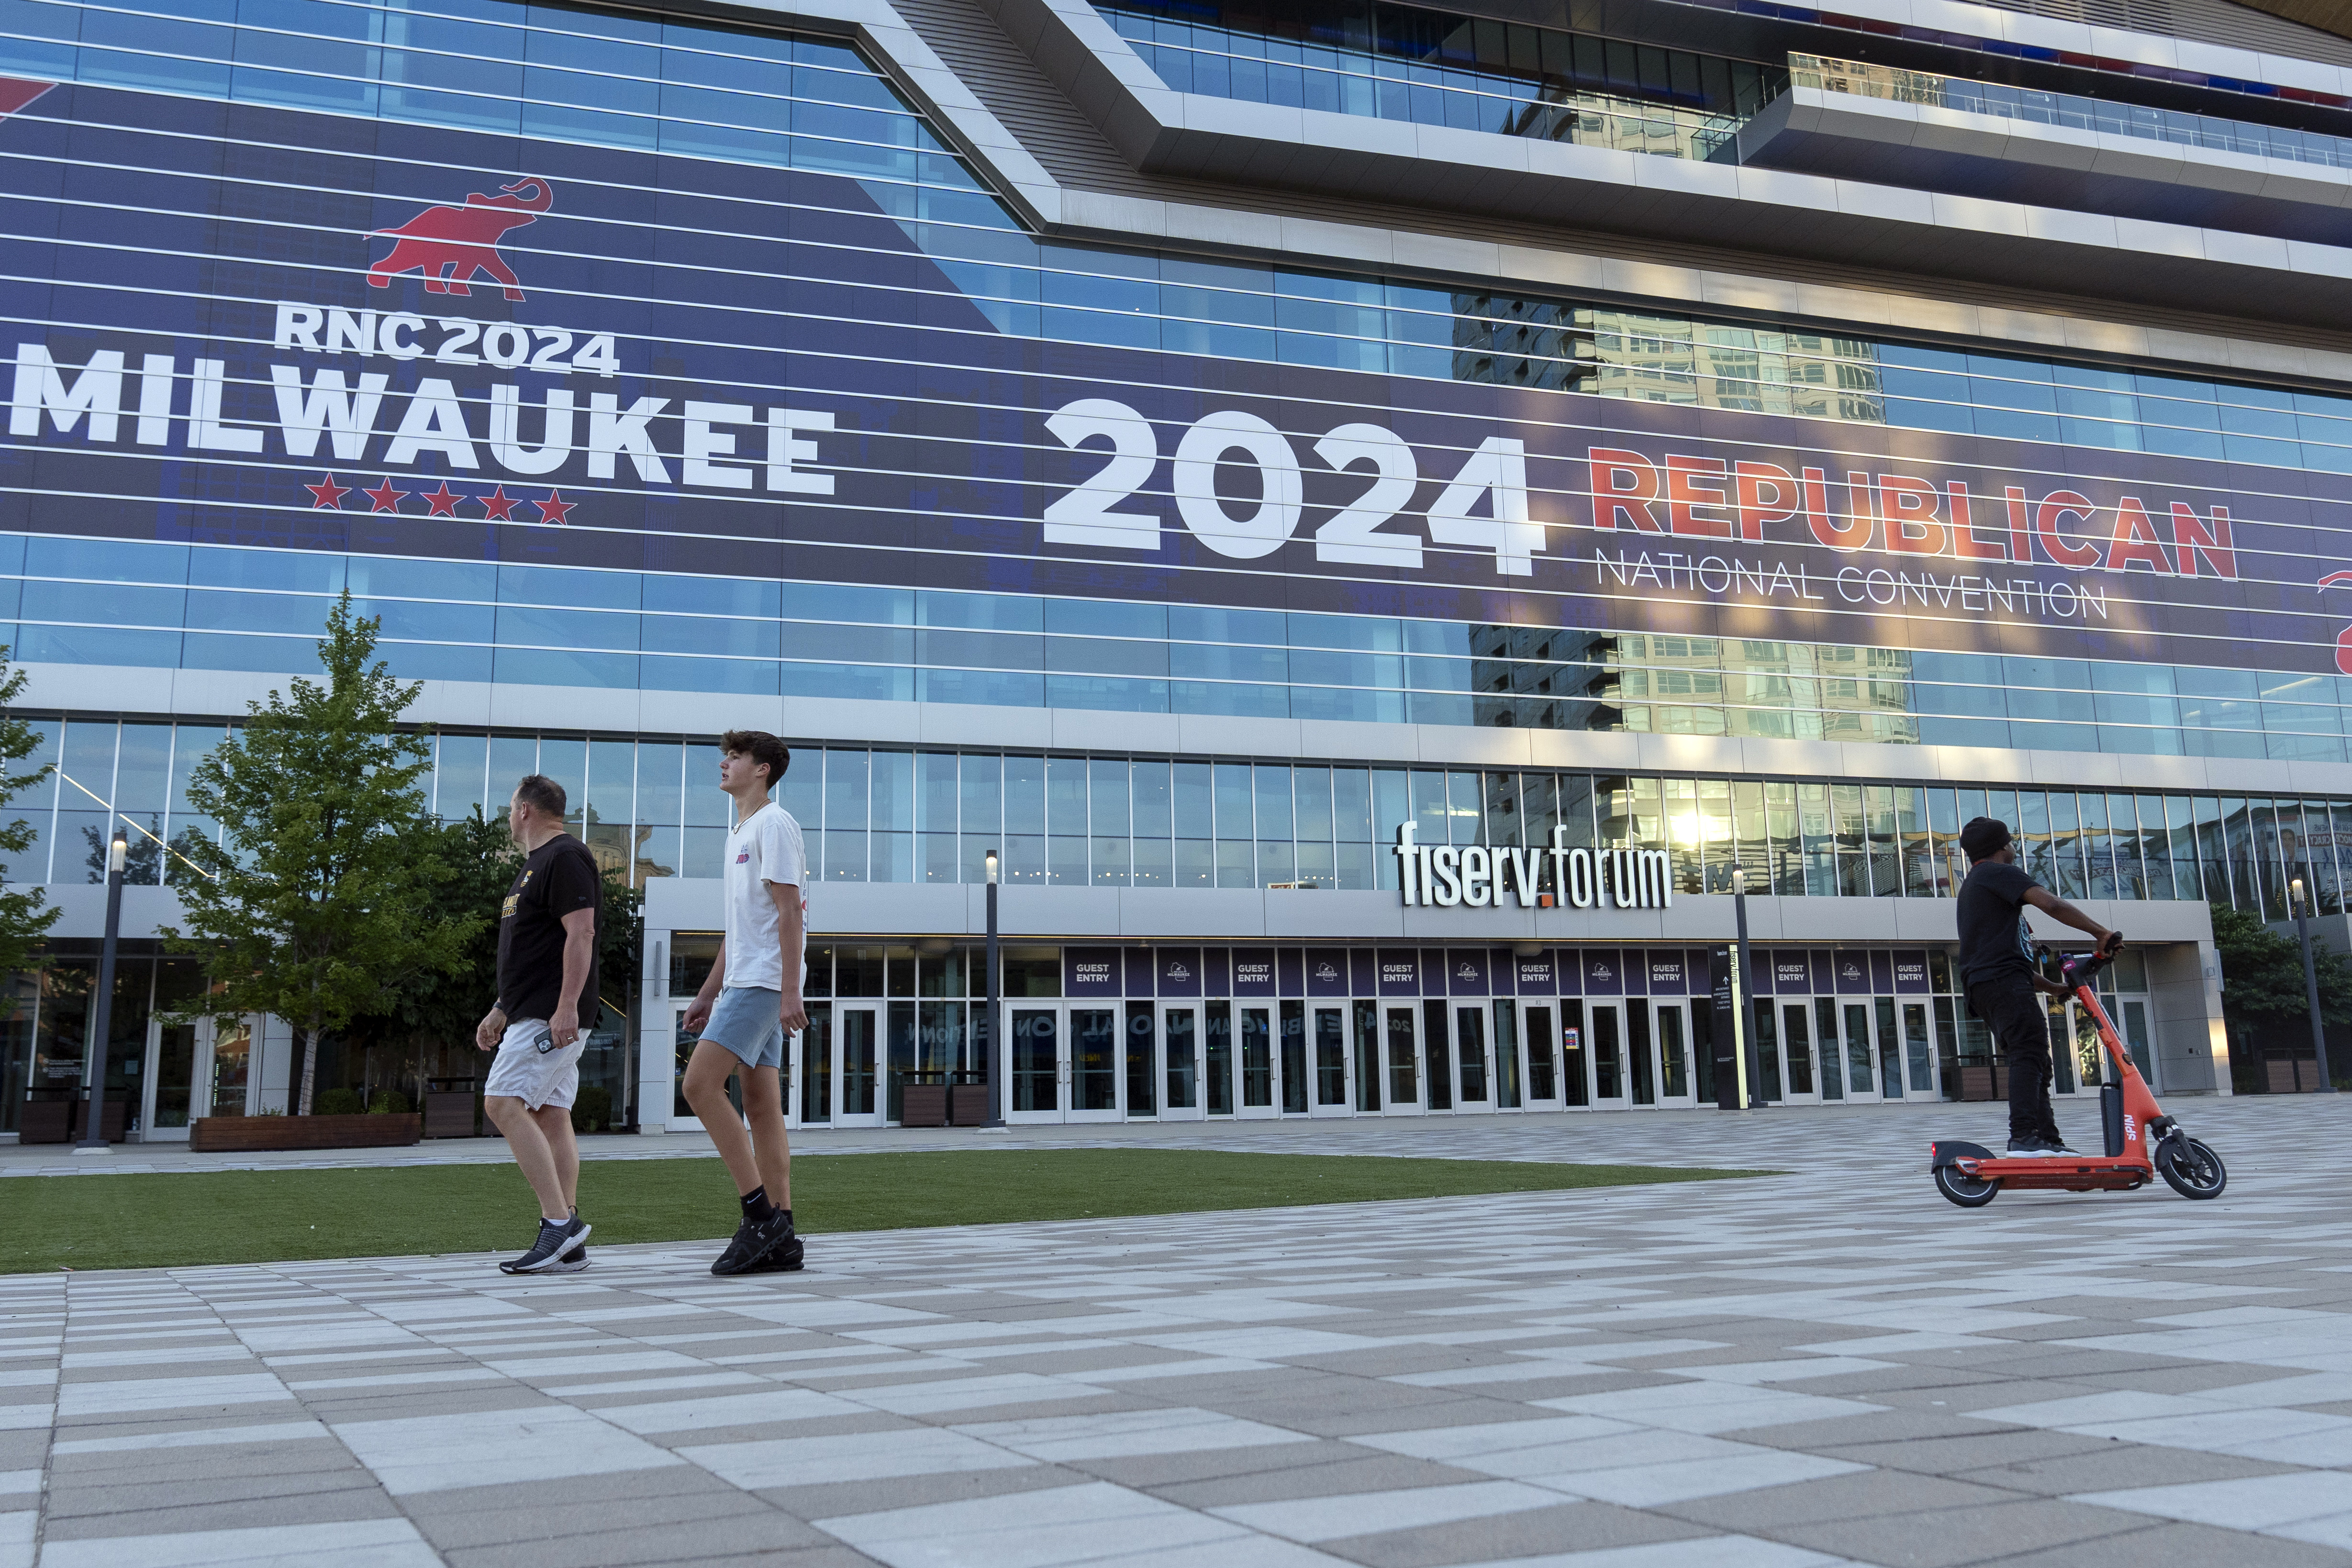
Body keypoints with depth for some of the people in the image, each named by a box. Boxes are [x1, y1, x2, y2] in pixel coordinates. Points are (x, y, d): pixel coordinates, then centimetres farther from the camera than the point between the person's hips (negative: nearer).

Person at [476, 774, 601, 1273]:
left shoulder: (565, 858, -10)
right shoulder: (537, 863, 22)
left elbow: (581, 935, -20)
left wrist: (566, 1008, -26)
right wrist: (501, 1010, 25)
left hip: (553, 1014, -10)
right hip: (535, 1013, 10)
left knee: (503, 1102, -16)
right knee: (550, 1116, 6)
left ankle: (559, 1222, -18)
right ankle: (567, 1246, 5)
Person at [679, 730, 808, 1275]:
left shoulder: (774, 824, -7)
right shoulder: (740, 833, 23)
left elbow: (789, 912, -15)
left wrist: (790, 992, -22)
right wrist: (708, 993, 24)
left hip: (764, 983, -10)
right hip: (744, 982, 10)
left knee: (700, 1085, -15)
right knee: (760, 1107, 5)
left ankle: (761, 1214, -12)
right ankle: (779, 1239, 6)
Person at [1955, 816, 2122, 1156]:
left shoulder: (1973, 886, 32)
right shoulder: (1998, 872, 2)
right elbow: (2052, 904, -15)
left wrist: (2052, 987, 30)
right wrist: (2101, 933, -12)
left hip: (1983, 986, 10)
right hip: (2004, 979, -10)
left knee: (2034, 1063, 9)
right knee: (2030, 1053, -21)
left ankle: (2049, 1140, 6)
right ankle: (2024, 1136, -33)